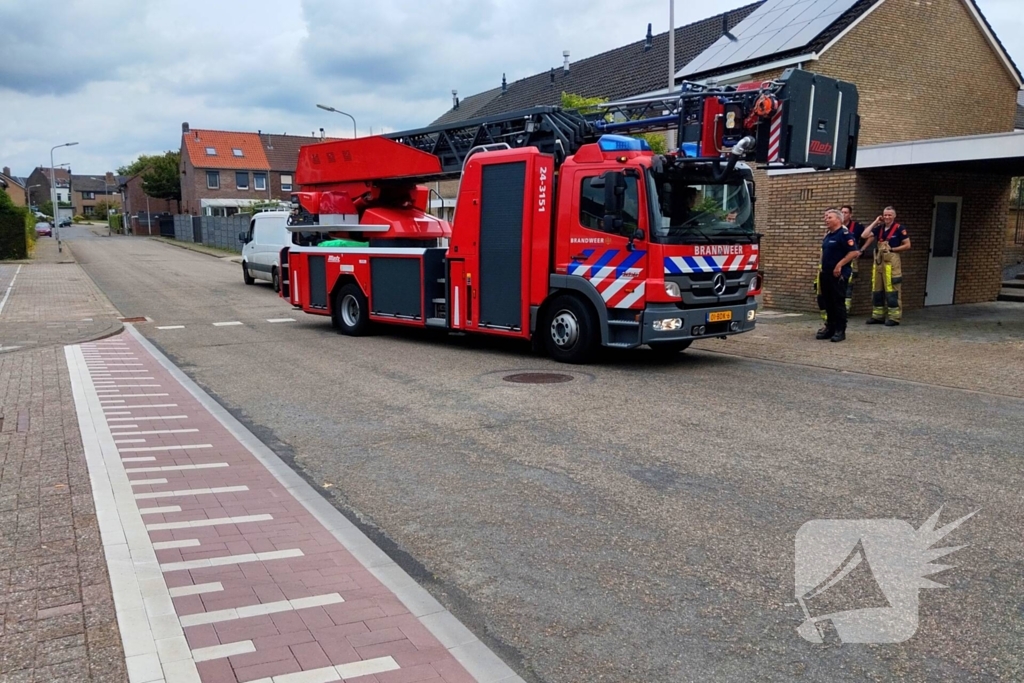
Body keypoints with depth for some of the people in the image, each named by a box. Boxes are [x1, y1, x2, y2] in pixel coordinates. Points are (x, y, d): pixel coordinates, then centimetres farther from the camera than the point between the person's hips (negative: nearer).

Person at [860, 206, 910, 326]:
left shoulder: (899, 229, -5)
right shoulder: (879, 228, 11)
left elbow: (907, 245, -5)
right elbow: (864, 235, 2)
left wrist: (892, 249, -10)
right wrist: (875, 222, 3)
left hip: (891, 261, -6)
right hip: (878, 261, 6)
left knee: (892, 290, -6)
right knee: (876, 290, 8)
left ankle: (894, 317, -1)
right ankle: (878, 316, 16)